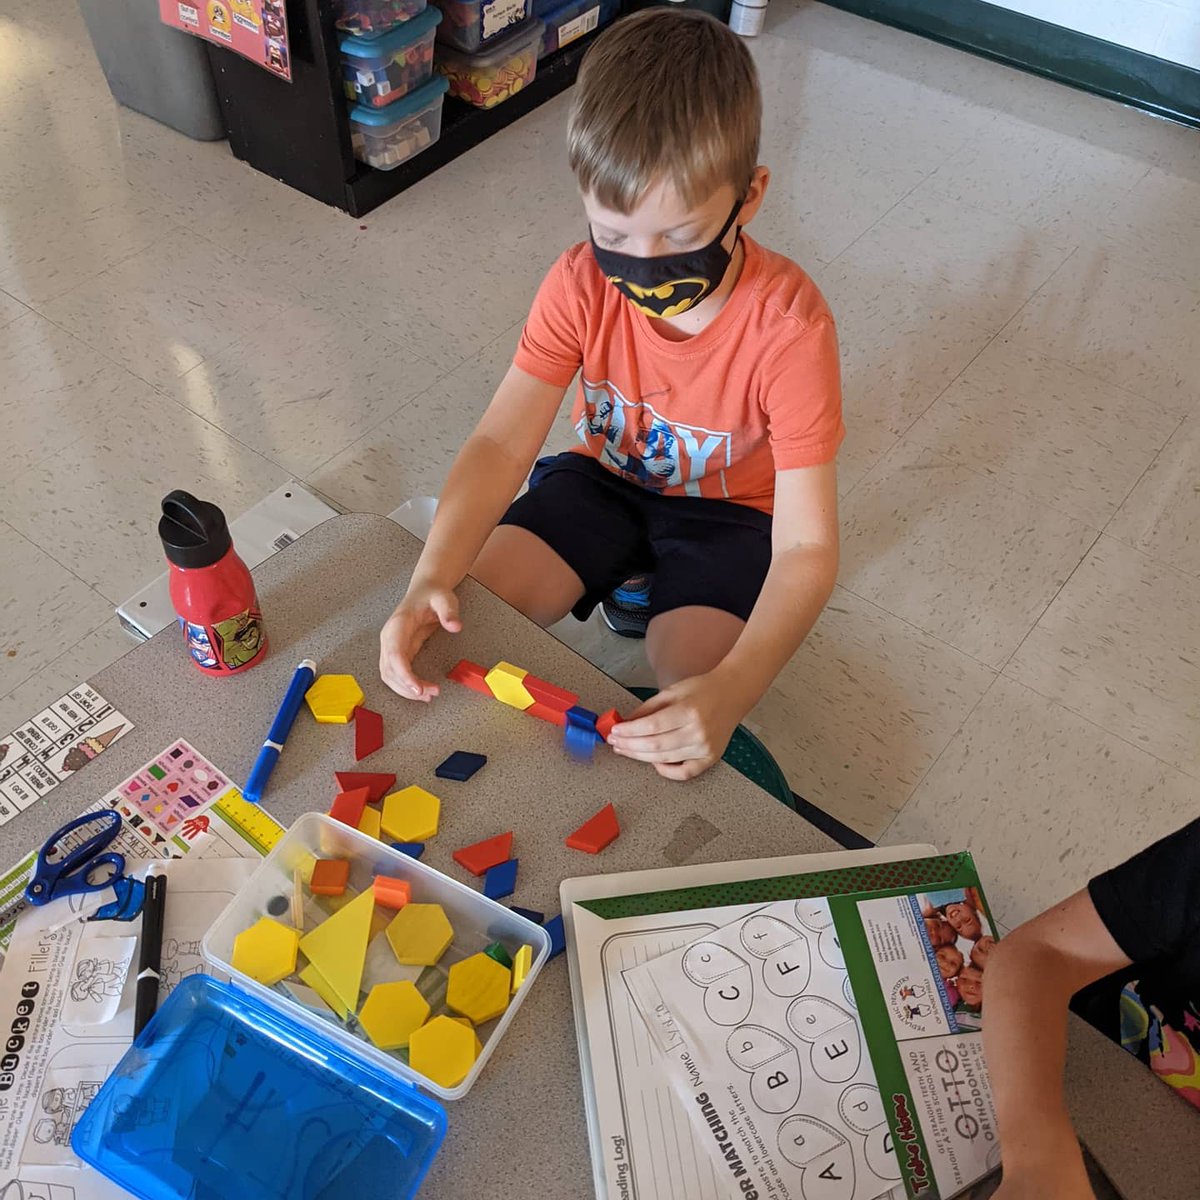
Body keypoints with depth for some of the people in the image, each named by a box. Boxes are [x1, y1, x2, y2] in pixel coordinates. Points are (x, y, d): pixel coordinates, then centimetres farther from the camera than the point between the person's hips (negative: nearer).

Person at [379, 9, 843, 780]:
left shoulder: (790, 327, -31)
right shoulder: (582, 284, -20)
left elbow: (806, 549, -32)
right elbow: (501, 443, -23)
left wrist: (729, 691, -49)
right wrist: (431, 580, -42)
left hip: (729, 511, -3)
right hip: (607, 478, 4)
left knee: (688, 733, -25)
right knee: (467, 621, -14)